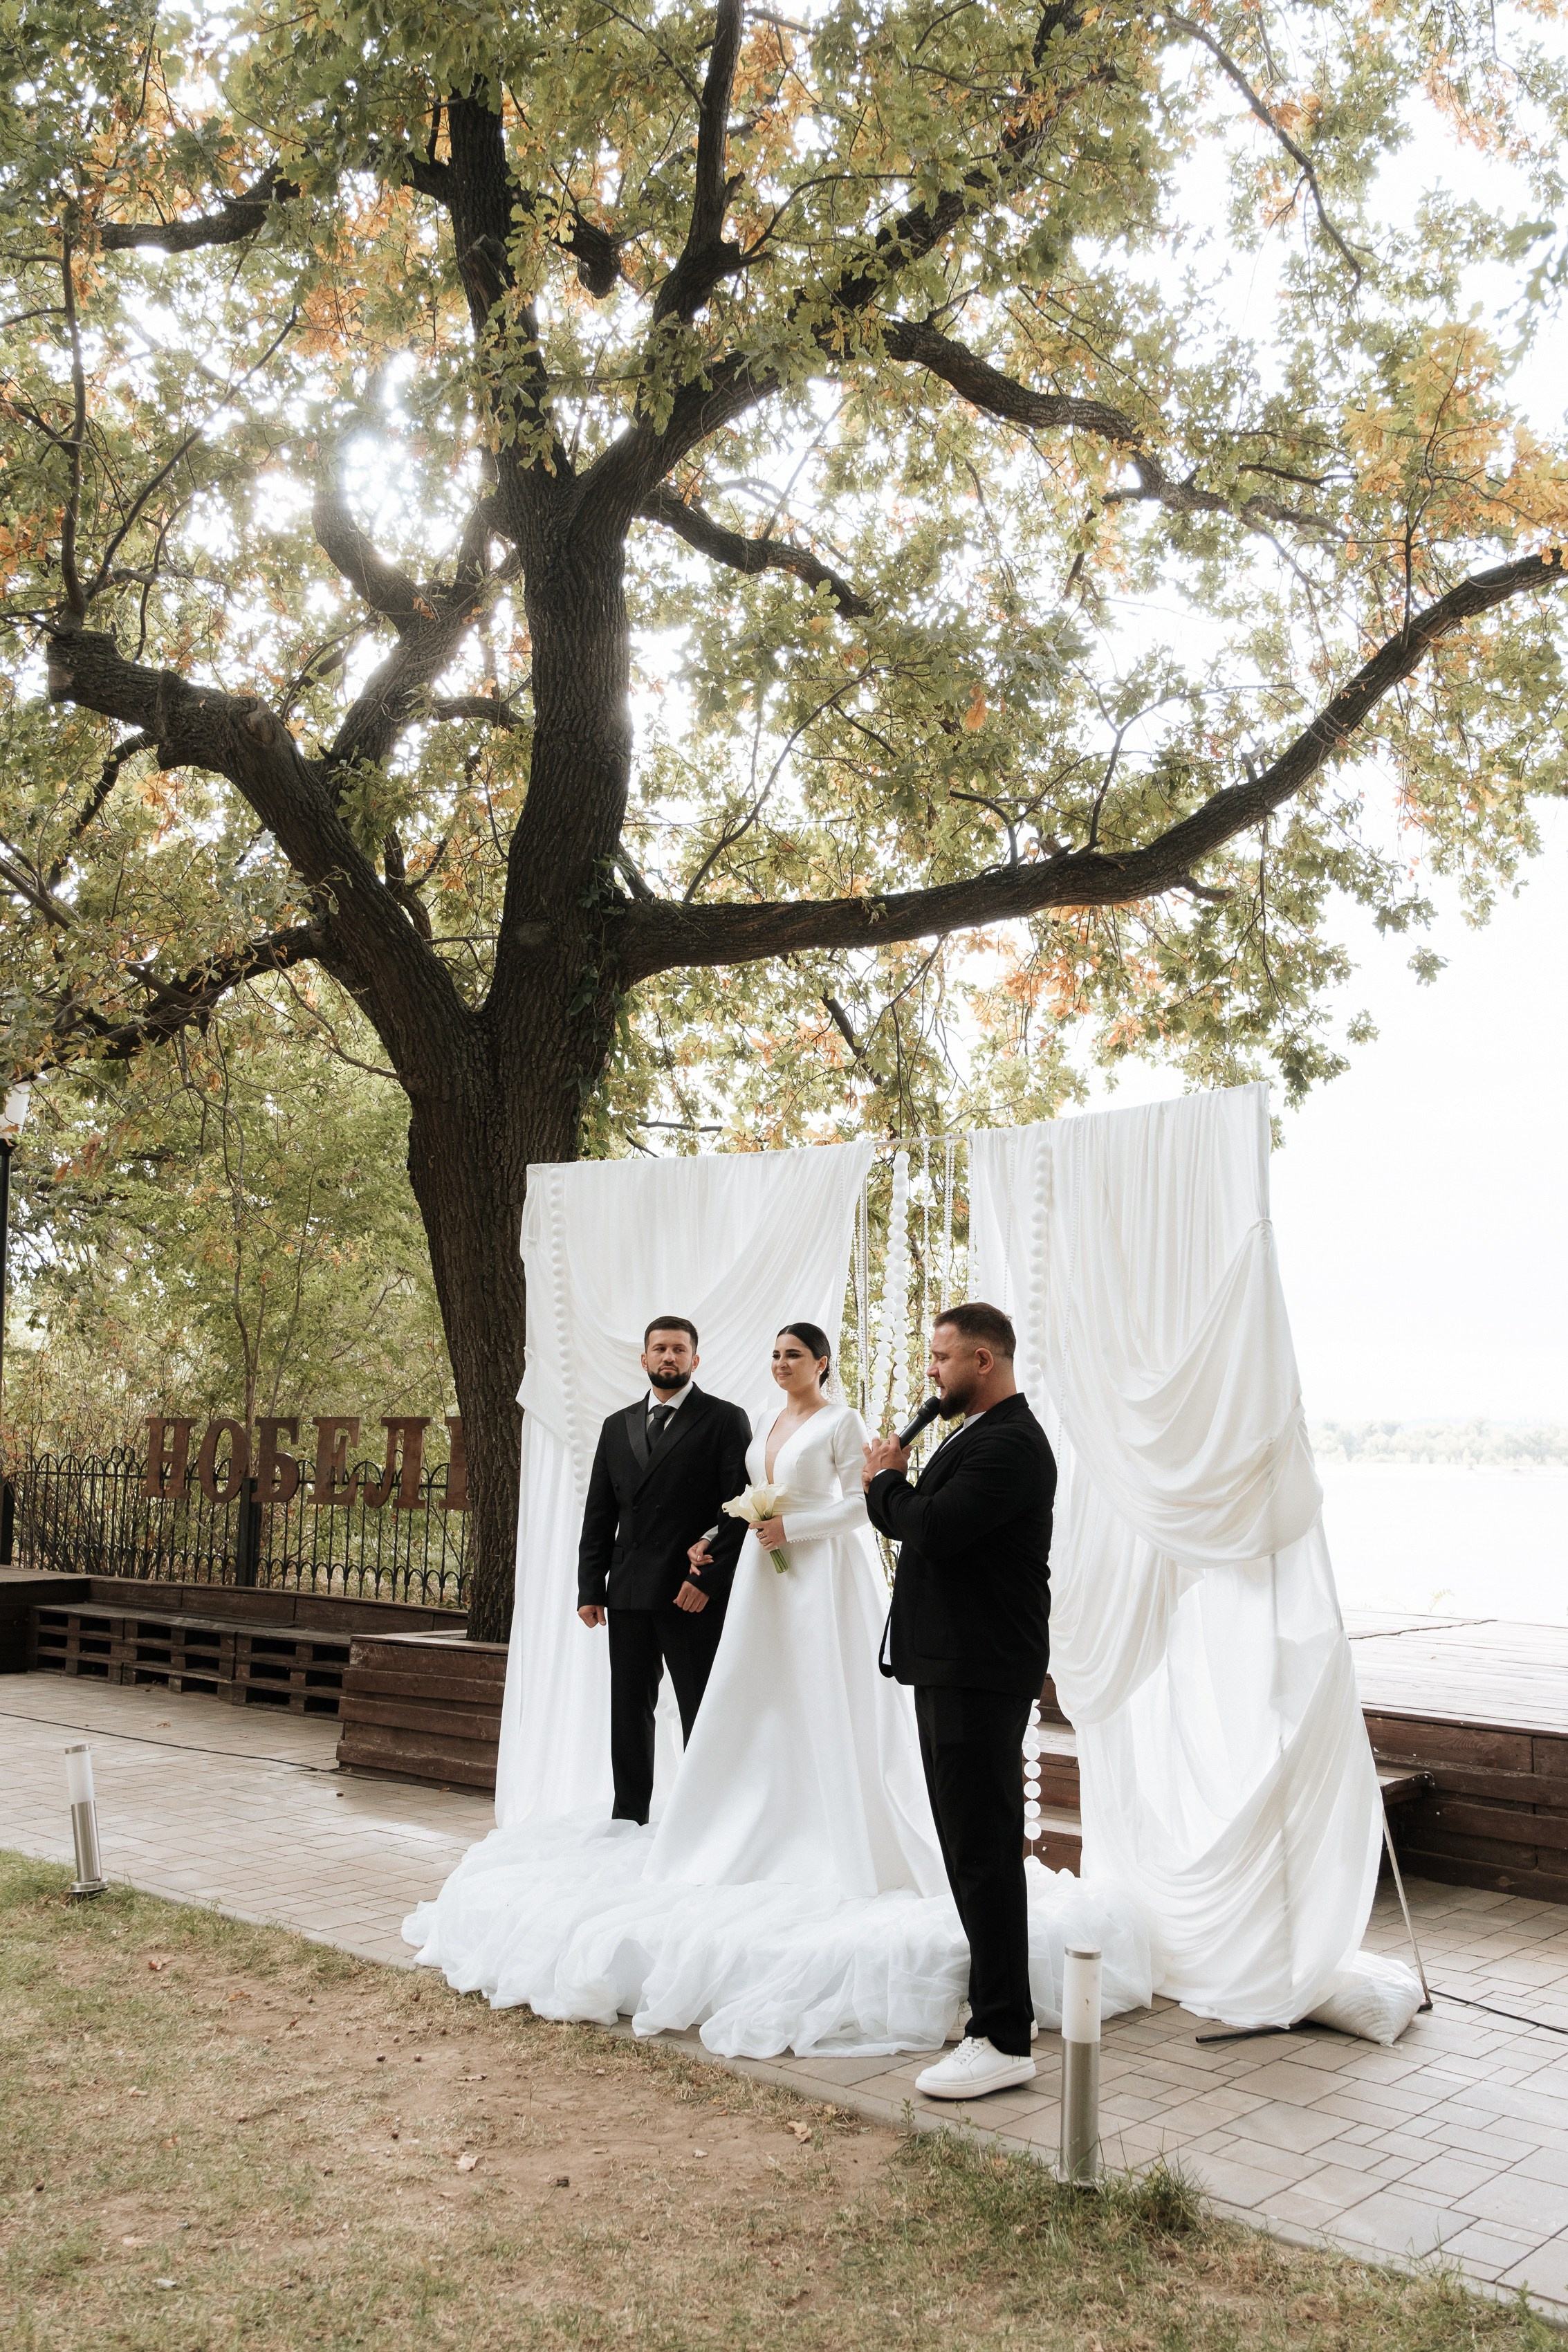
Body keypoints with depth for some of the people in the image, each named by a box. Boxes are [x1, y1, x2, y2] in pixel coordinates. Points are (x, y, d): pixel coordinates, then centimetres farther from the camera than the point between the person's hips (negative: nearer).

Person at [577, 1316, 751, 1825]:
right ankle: (629, 1817, 19)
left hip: (694, 1594, -5)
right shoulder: (618, 1426, 15)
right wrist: (590, 1588, 5)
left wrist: (707, 1579, -15)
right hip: (628, 1593, 5)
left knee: (701, 1713, 1)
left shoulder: (725, 1420, 0)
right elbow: (599, 1515, 14)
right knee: (629, 1709, 10)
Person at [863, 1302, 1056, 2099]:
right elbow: (926, 1526, 17)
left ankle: (1003, 2039, 0)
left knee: (983, 1849, -7)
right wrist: (893, 1485, 0)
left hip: (981, 1674, -11)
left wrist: (886, 1479, -10)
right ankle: (995, 1995, 32)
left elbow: (934, 1527, -28)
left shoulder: (1009, 1444, -19)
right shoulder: (974, 1436, 16)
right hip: (951, 1666, 11)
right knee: (970, 1842, 19)